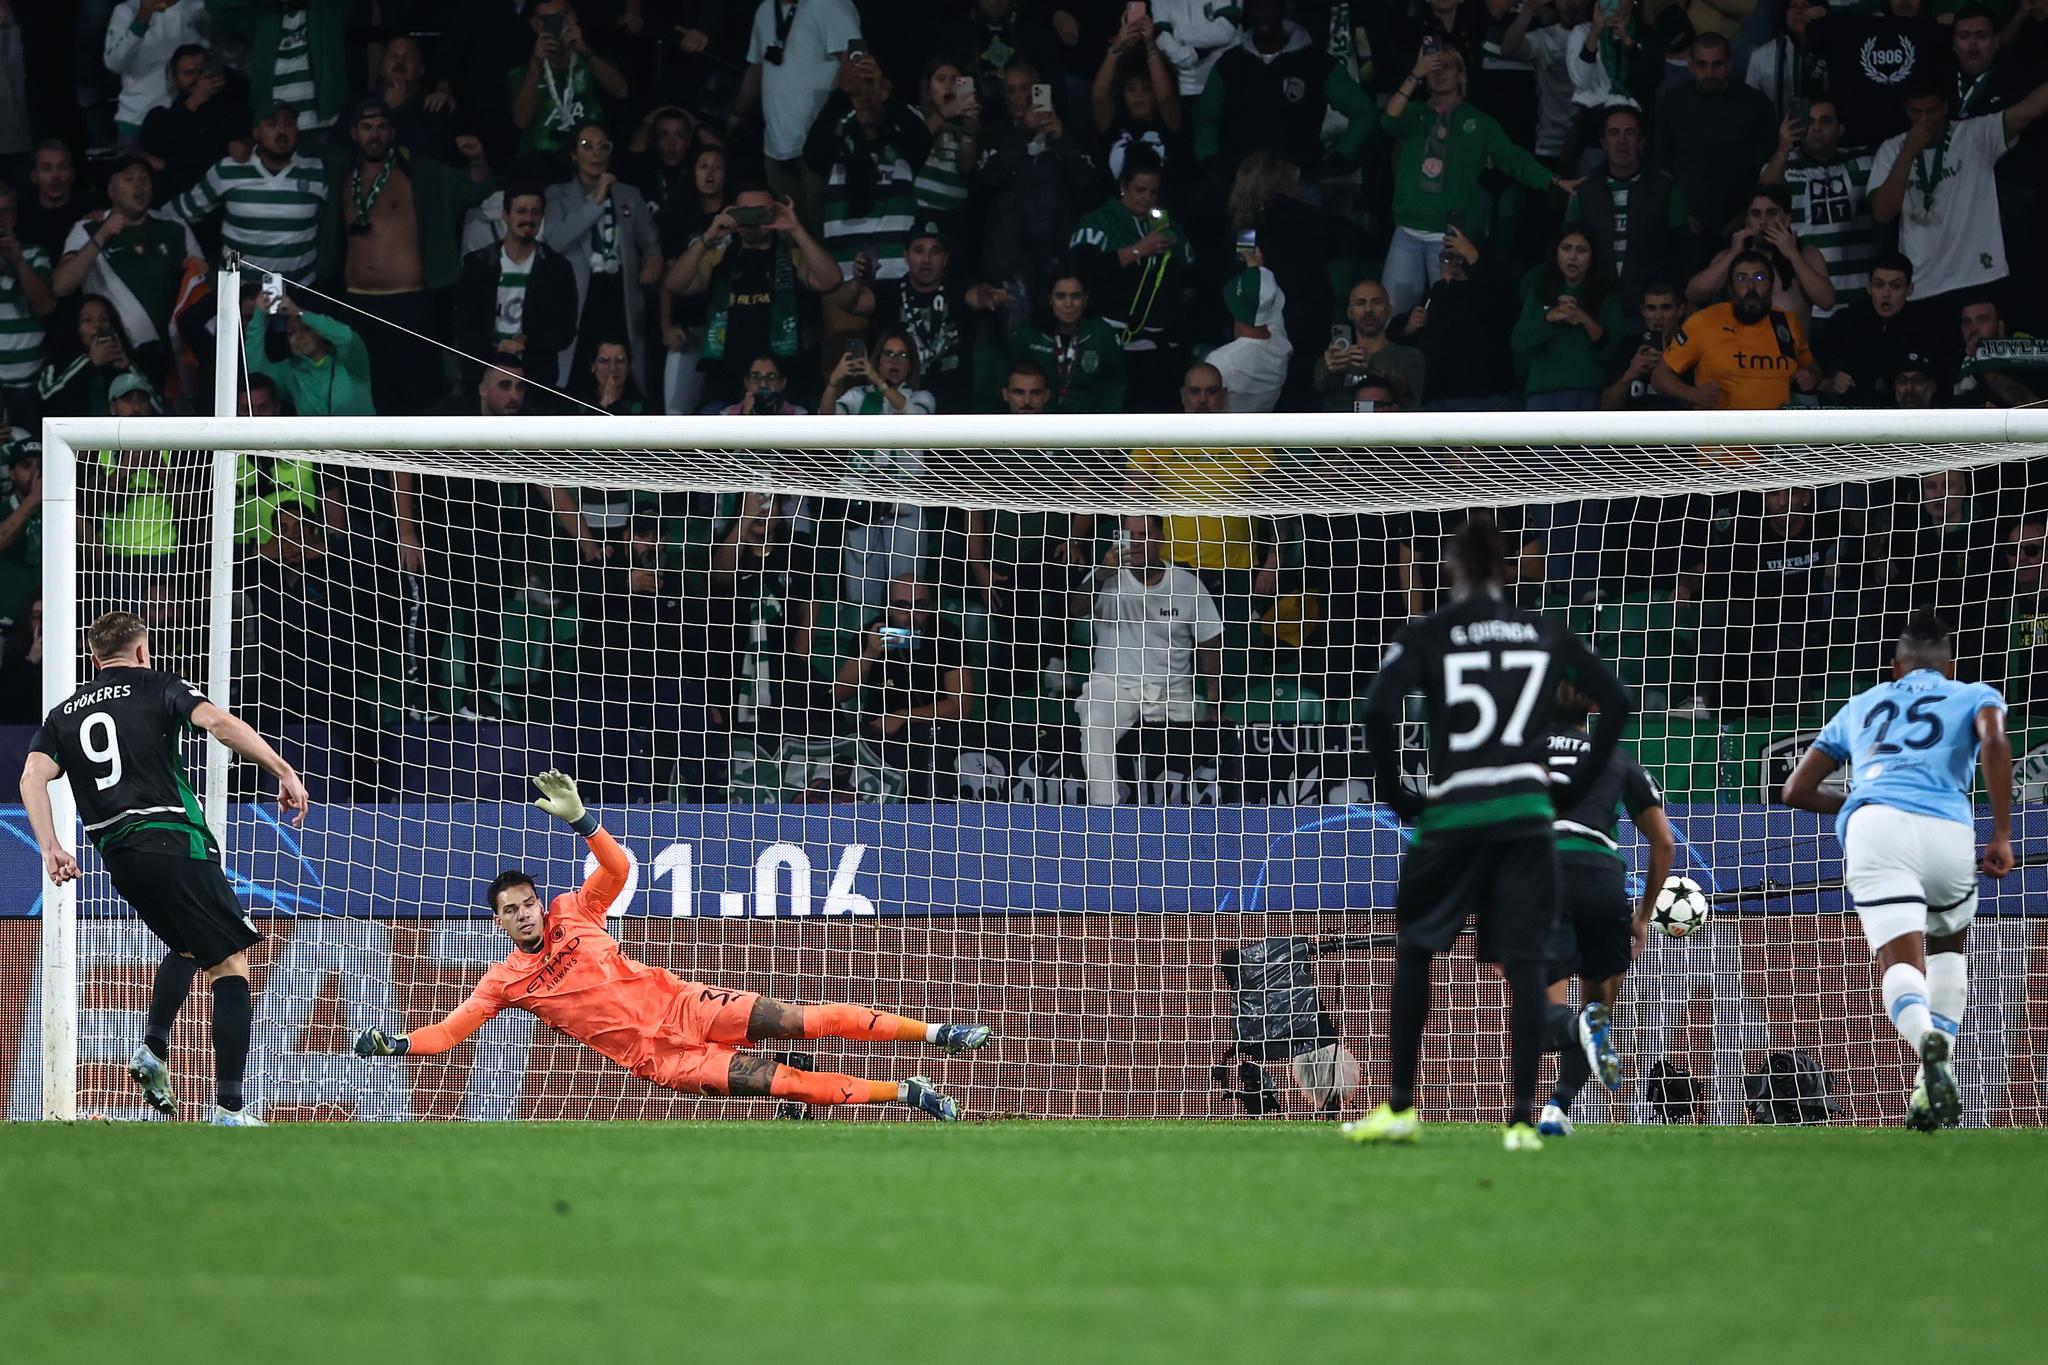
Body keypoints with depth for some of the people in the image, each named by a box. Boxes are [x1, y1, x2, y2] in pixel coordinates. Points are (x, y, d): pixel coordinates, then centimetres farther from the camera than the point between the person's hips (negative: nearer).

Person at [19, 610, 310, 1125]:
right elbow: (218, 721, -11)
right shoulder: (157, 687, 6)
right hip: (175, 841, -6)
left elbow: (33, 775, 3)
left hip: (118, 854, 6)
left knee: (189, 943, 32)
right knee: (230, 963, -3)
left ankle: (154, 1048, 14)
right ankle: (229, 1109, -14)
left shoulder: (65, 714, 19)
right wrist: (284, 771, -14)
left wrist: (51, 848, 0)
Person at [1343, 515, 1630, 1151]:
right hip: (1527, 814, 2)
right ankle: (1523, 1119, -3)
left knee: (1413, 953, 14)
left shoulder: (1427, 635, -1)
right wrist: (1575, 786, 14)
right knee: (1525, 965, 3)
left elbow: (1378, 711, -13)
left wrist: (1395, 793, -1)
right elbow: (1616, 702, 9)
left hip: (1452, 813, -2)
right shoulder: (1545, 634, 8)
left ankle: (1400, 1107, 15)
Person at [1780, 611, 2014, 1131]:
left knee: (1900, 966, -9)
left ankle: (1926, 1037, -46)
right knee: (1948, 948, 26)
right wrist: (2002, 835, 1)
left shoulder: (1861, 706, 33)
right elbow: (1994, 742, 0)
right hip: (1948, 831, 0)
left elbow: (1796, 791, 33)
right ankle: (1932, 1088, 9)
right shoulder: (1975, 695, 25)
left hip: (1873, 827, 0)